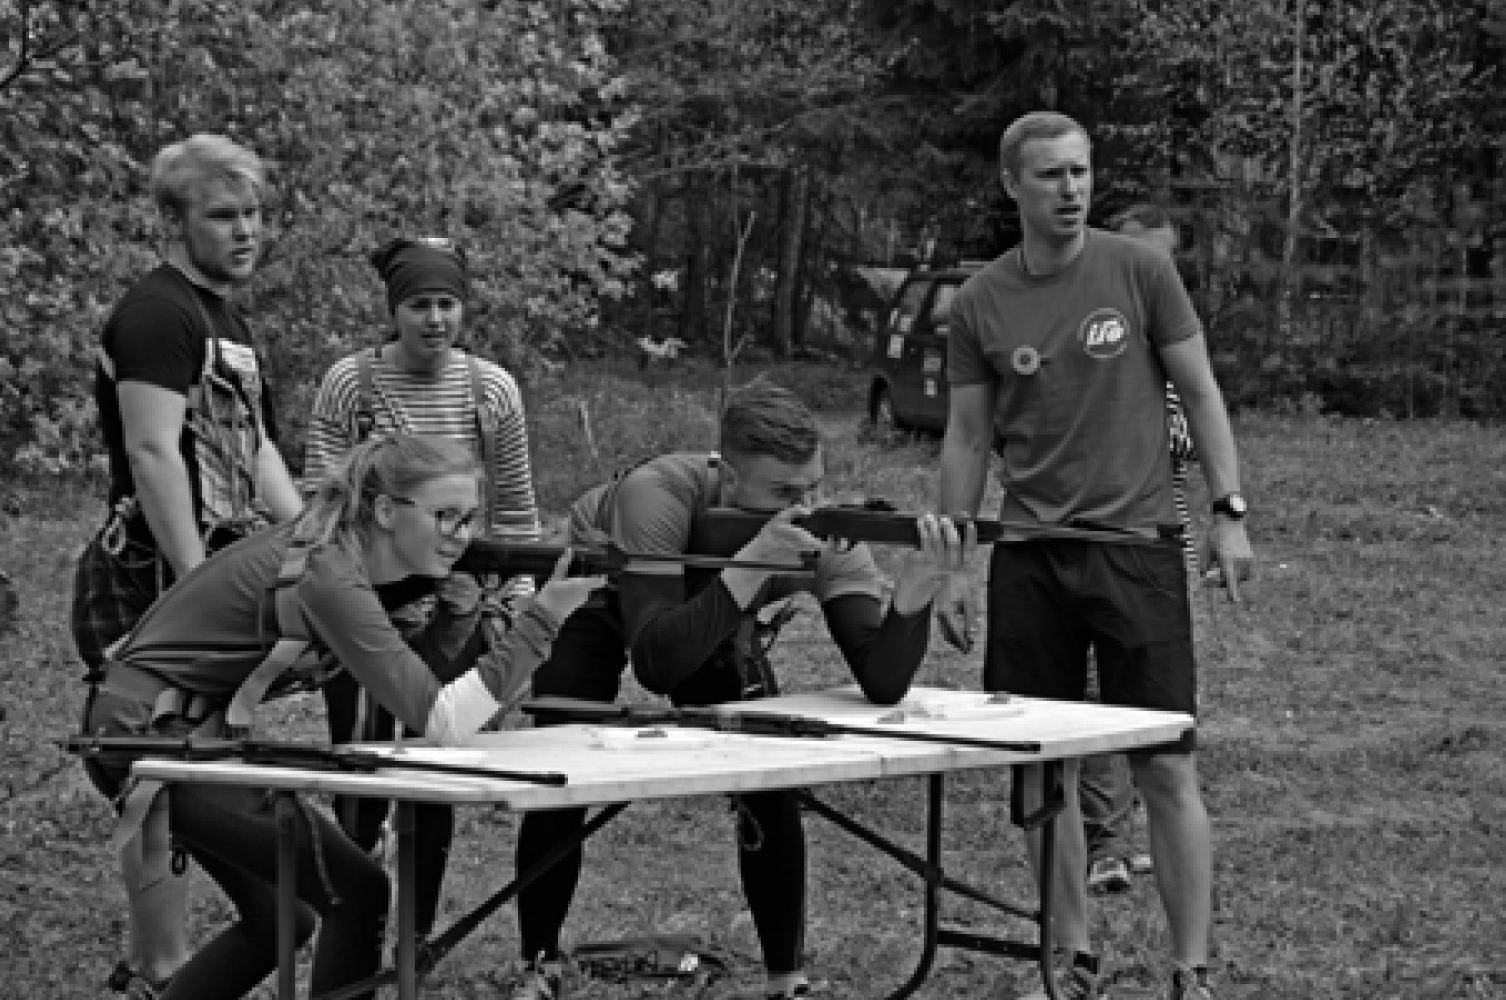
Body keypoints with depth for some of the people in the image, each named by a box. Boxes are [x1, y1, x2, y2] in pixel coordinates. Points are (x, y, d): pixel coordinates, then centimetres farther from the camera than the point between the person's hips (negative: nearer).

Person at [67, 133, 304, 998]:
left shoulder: (228, 325, 20)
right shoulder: (157, 314, -11)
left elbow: (256, 454, 22)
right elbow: (153, 454, -19)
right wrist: (200, 586, -24)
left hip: (206, 577, 9)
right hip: (155, 579, -9)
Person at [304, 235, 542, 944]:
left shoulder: (492, 389, 0)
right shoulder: (348, 383, -6)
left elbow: (513, 509, 8)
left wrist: (517, 603, 5)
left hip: (457, 611, 2)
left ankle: (421, 937, 18)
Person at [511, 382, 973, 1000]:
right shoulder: (658, 493, -43)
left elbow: (882, 686, -38)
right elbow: (655, 666, -50)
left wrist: (916, 589, -56)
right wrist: (751, 565, -59)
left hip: (719, 620, 3)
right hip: (595, 599, -2)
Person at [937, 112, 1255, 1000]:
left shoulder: (1140, 271, -1)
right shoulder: (981, 305, 4)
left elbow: (1199, 392, 3)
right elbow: (968, 438, 9)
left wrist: (1230, 512, -4)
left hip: (1136, 547, -2)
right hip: (1029, 557, 2)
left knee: (1167, 766, -4)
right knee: (1042, 767, 5)